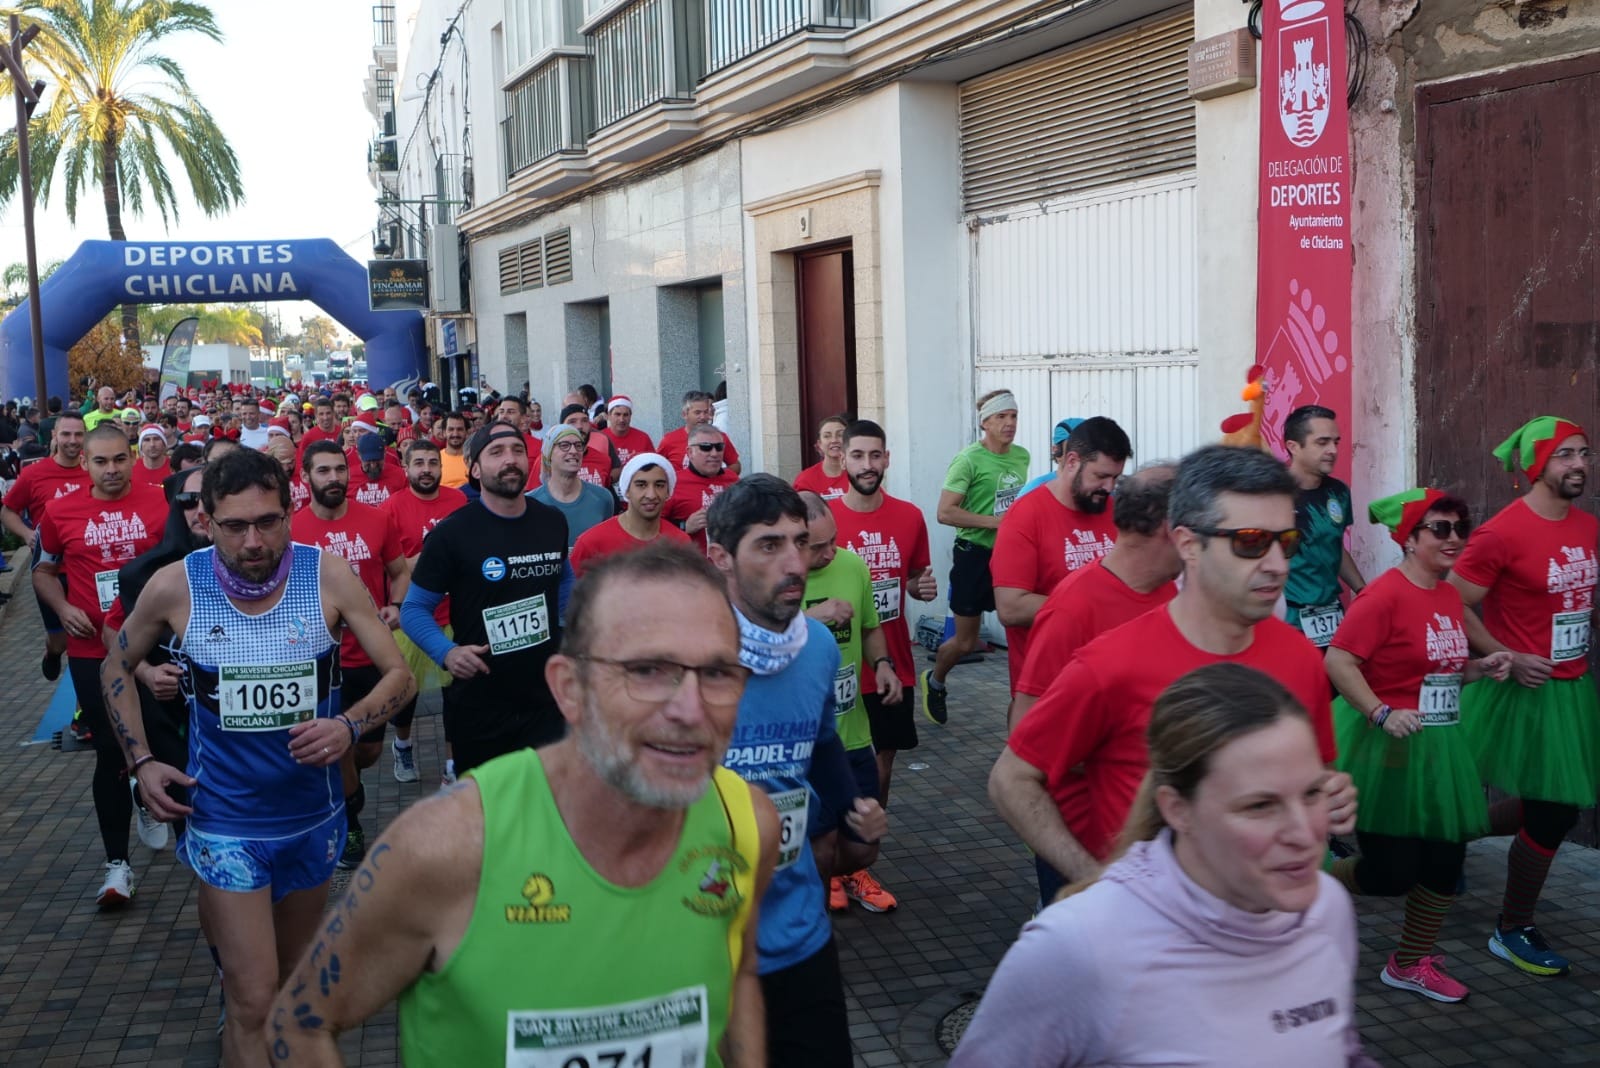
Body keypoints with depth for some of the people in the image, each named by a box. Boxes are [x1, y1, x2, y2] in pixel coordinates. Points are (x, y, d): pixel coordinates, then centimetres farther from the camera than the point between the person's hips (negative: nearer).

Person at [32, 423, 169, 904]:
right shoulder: (61, 512, -1)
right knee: (110, 751, 2)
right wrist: (63, 608, -5)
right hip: (92, 651, 0)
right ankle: (117, 861, 9)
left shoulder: (160, 502, -5)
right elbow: (43, 570, 13)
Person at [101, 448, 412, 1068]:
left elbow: (398, 674, -7)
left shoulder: (330, 578, -13)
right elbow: (117, 668, 7)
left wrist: (350, 725, -27)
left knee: (295, 981, 21)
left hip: (313, 816, 2)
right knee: (255, 1002, -6)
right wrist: (141, 762, -3)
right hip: (226, 823, -2)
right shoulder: (174, 586, -12)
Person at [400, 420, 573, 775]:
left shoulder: (553, 522, 4)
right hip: (479, 708, -3)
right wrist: (446, 652, -23)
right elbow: (414, 609, -6)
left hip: (548, 698, 3)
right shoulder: (452, 533, -11)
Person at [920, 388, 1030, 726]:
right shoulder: (969, 460, -15)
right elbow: (945, 513, -20)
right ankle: (933, 681, 35)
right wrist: (994, 522, -23)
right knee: (965, 641, 7)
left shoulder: (1021, 456, 5)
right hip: (975, 555, -5)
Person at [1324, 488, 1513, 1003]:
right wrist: (1382, 714, -25)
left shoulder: (1450, 595, 9)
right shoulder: (1385, 594, -17)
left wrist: (1482, 667, 4)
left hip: (1439, 744, 8)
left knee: (1445, 860, 10)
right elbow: (1338, 660, -21)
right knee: (1391, 872, -4)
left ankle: (1412, 963, 28)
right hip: (1387, 746, -8)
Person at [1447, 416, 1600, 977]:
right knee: (1551, 814, 1)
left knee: (1554, 807, 15)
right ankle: (1513, 931, 20)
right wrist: (1507, 658, -19)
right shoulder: (1502, 532, -17)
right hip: (1524, 691, -7)